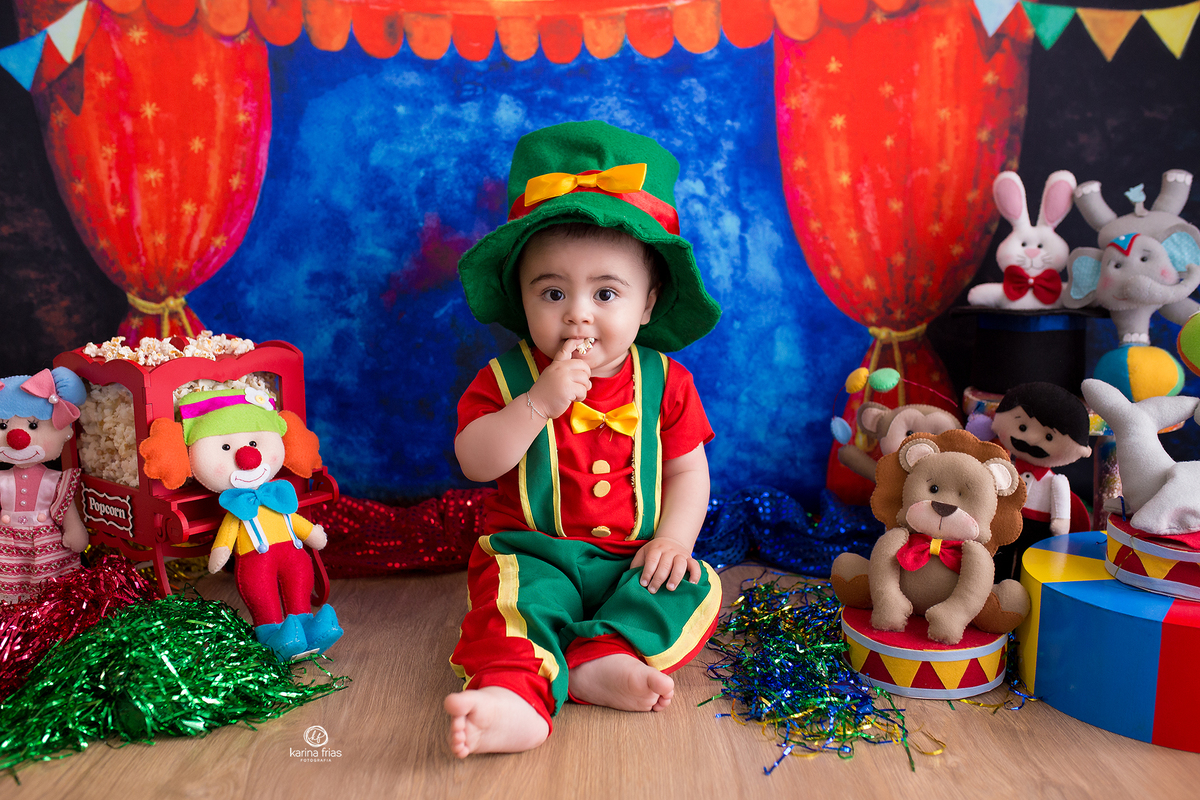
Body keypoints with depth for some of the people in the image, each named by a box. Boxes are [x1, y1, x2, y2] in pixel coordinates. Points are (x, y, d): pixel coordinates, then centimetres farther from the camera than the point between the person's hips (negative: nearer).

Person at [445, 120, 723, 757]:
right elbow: (474, 463, -14)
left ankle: (603, 659, -33)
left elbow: (688, 470, 4)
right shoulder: (506, 377, -3)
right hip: (533, 552, -2)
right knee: (510, 590, -30)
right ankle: (512, 693, -46)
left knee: (696, 589, -20)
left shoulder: (664, 381, 0)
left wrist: (674, 538, -13)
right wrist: (539, 402, -26)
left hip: (634, 561, 2)